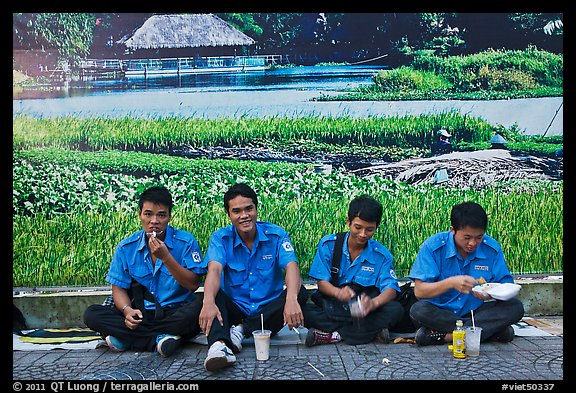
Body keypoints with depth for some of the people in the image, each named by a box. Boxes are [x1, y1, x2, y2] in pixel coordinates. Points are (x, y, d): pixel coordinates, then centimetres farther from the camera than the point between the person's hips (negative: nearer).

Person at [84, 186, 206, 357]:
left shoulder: (185, 241, -4)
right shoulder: (126, 248, 4)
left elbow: (193, 285, -8)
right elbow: (119, 288, 5)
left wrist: (165, 257, -19)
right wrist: (127, 310, -17)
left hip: (176, 312, -2)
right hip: (141, 313, 3)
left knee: (196, 310, -36)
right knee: (92, 314, -19)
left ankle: (127, 338, -24)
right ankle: (157, 340, -25)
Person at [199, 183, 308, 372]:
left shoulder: (276, 234, -6)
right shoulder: (220, 238, -5)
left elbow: (291, 266, -21)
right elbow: (214, 270, -24)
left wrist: (291, 299, -43)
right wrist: (208, 302, -46)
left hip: (269, 309, 1)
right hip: (235, 309, 0)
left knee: (300, 293, -25)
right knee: (214, 294, -27)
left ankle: (242, 330, -25)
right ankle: (219, 345, -51)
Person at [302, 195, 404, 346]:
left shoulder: (381, 255, 1)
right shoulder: (328, 244, -1)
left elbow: (390, 288, -10)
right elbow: (322, 282, -6)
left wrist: (374, 303, -35)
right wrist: (338, 292, -31)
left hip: (362, 310, 1)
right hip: (330, 308, -1)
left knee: (395, 310, -27)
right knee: (303, 310, -31)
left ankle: (332, 335, -25)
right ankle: (372, 331, -27)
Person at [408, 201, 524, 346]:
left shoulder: (492, 248, -3)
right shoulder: (432, 246, -12)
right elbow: (419, 291, -16)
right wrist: (451, 283, -31)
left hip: (476, 311, 3)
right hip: (441, 313, -2)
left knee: (515, 307, -20)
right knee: (418, 309, -33)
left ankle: (444, 335, -26)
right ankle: (492, 330, -25)